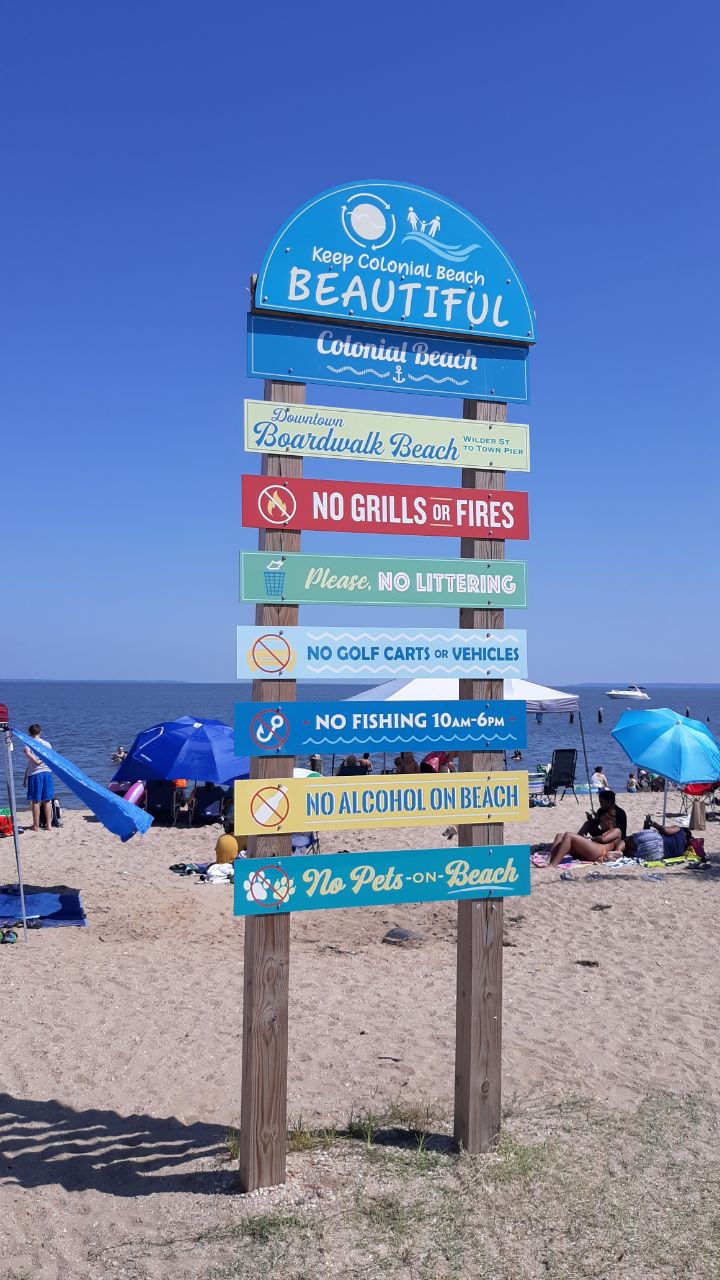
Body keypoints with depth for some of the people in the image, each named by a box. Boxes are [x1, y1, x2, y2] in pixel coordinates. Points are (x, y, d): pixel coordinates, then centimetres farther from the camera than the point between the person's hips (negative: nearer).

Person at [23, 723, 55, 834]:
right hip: (47, 772, 3)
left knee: (36, 801, 3)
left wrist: (36, 760, -9)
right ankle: (49, 824, 9)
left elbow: (28, 753, -20)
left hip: (35, 773, -3)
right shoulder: (47, 743, 10)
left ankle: (36, 826, 5)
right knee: (47, 800, 9)